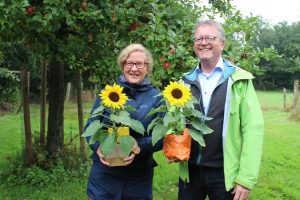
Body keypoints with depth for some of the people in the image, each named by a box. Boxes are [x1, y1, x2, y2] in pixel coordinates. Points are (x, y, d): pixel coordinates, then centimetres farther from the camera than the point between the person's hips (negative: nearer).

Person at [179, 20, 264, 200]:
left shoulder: (240, 80, -6)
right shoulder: (186, 81, 6)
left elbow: (253, 129, -9)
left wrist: (247, 178, -13)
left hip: (225, 173, -3)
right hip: (189, 170, 3)